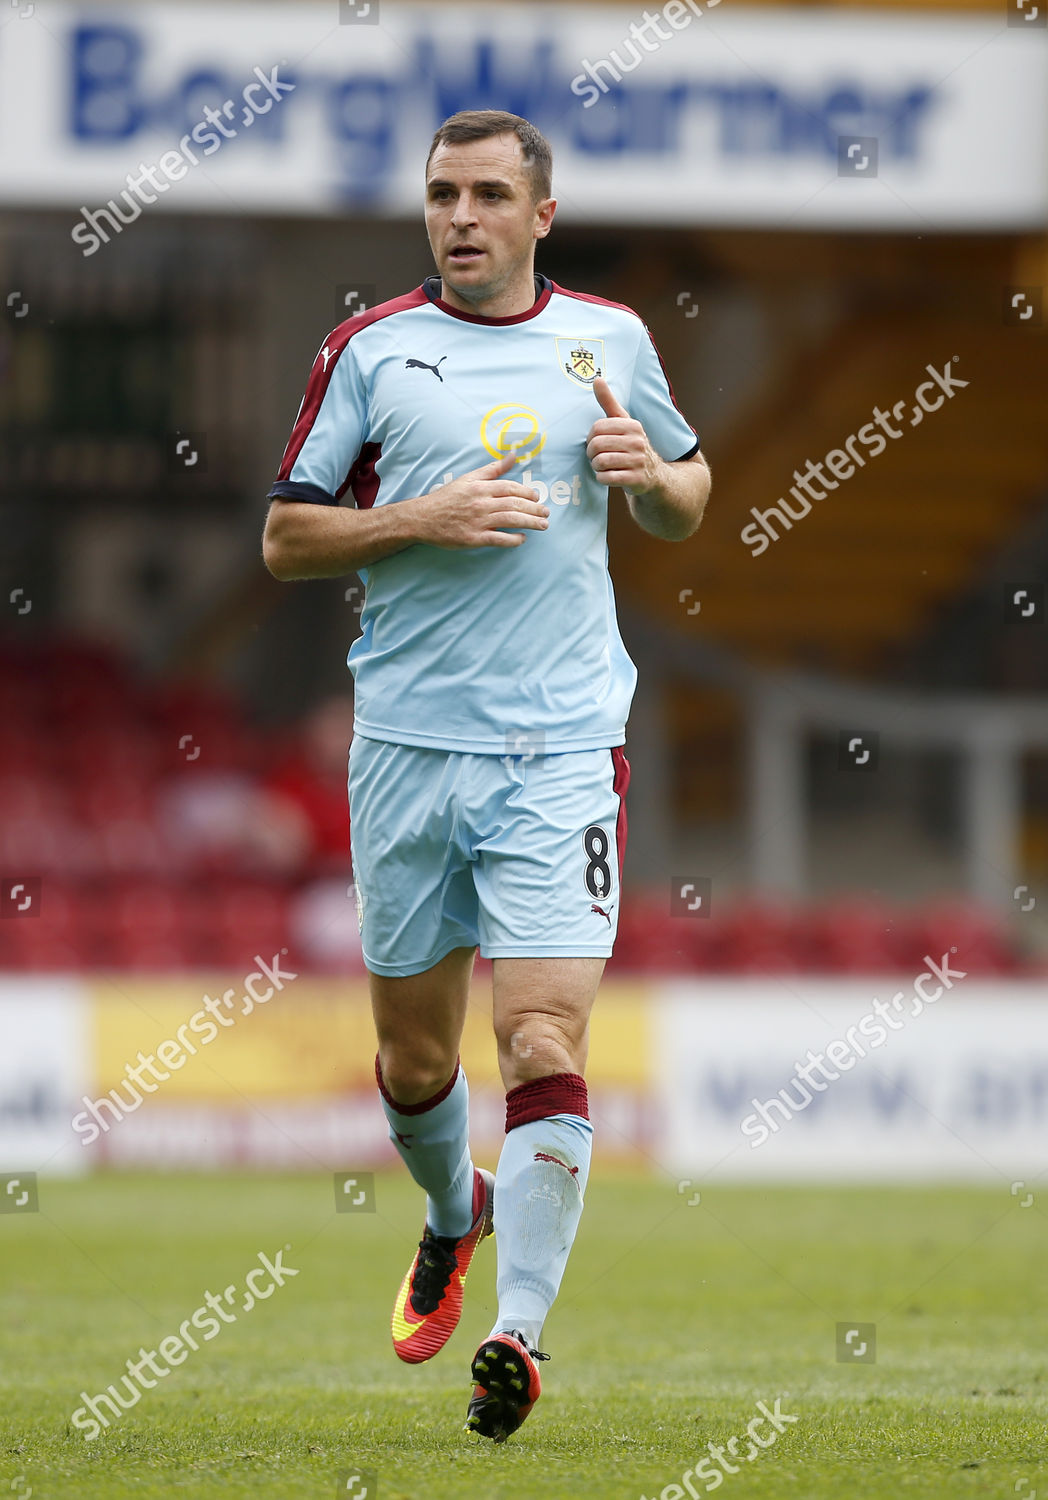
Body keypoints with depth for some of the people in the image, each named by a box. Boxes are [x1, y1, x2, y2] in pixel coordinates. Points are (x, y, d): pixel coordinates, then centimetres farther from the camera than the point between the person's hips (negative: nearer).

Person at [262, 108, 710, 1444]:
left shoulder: (610, 339, 8)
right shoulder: (369, 348, 4)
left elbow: (685, 505, 20)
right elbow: (284, 537, 4)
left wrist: (650, 473, -3)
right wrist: (424, 519, -12)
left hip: (563, 747, -1)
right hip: (406, 746, 1)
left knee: (546, 1046, -14)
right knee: (414, 1056, 11)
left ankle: (518, 1334, -14)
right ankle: (453, 1219, 42)